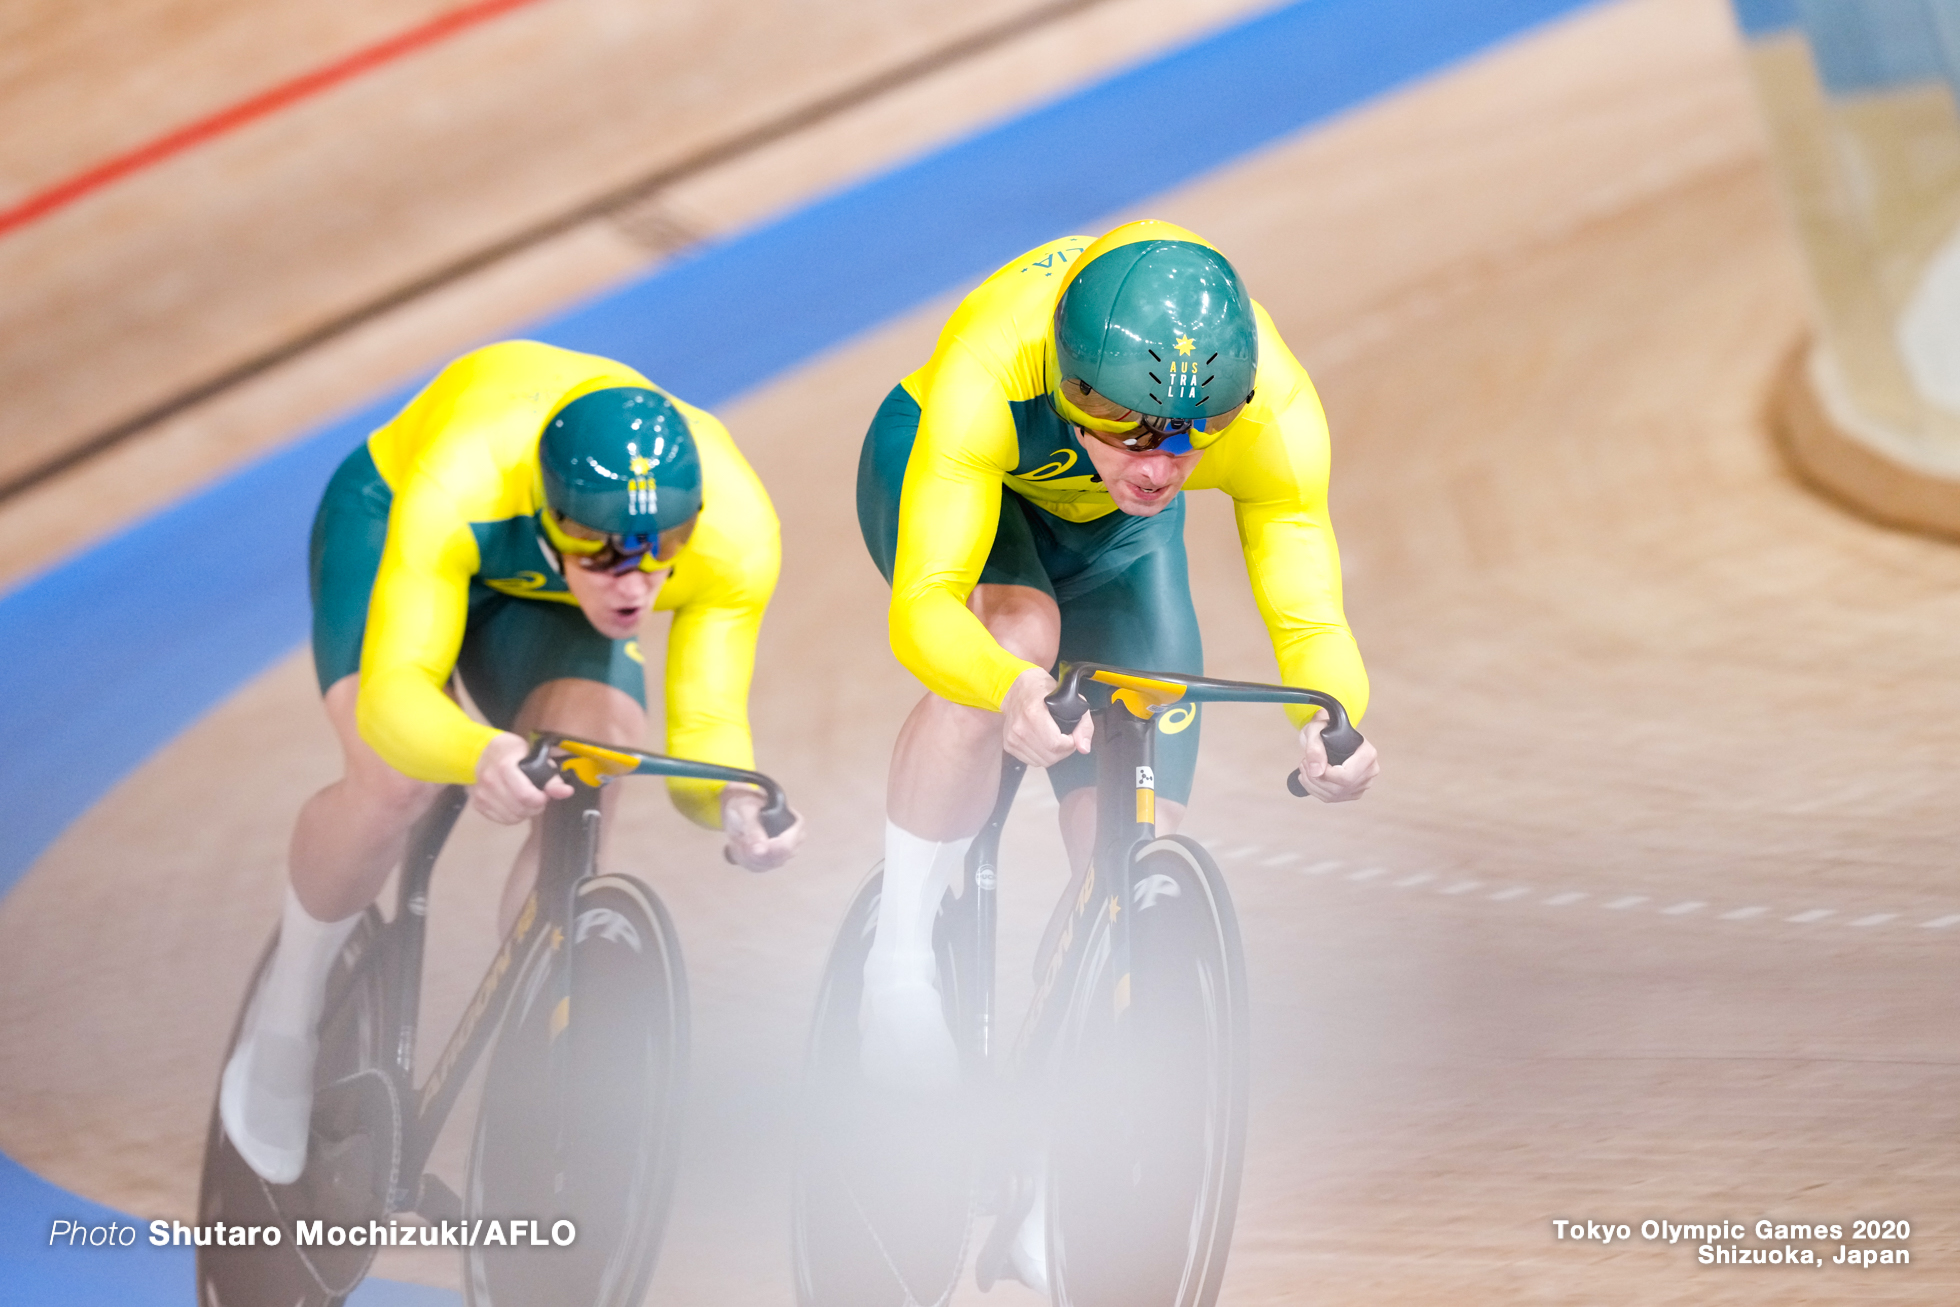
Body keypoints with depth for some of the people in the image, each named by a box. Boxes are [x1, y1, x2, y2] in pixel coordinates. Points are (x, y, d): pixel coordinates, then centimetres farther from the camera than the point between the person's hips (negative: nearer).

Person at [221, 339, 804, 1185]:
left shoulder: (735, 530, -36)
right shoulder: (459, 484, -44)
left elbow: (707, 726, -29)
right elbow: (391, 690, -47)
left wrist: (733, 800, -53)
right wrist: (479, 754, -69)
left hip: (543, 599, 3)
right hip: (384, 518, -2)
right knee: (394, 781, -28)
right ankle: (287, 1006, 2)